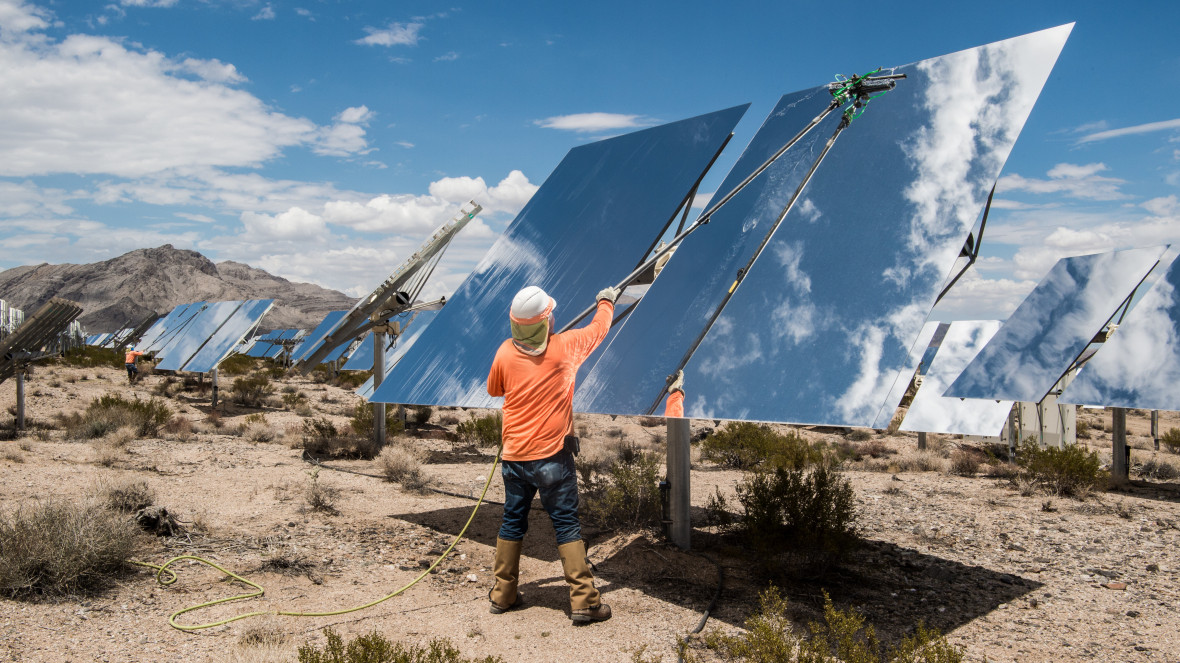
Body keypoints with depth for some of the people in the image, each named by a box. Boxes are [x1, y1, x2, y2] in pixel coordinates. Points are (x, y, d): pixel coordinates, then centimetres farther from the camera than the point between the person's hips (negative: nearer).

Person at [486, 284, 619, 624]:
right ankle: (584, 601, 3)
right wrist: (606, 302, 27)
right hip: (551, 456, -3)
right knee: (566, 525, 2)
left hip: (514, 455, 3)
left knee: (512, 522, 15)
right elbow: (599, 328, 9)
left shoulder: (506, 352, -3)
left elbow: (493, 389, 14)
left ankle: (502, 594, 27)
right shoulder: (566, 347, -10)